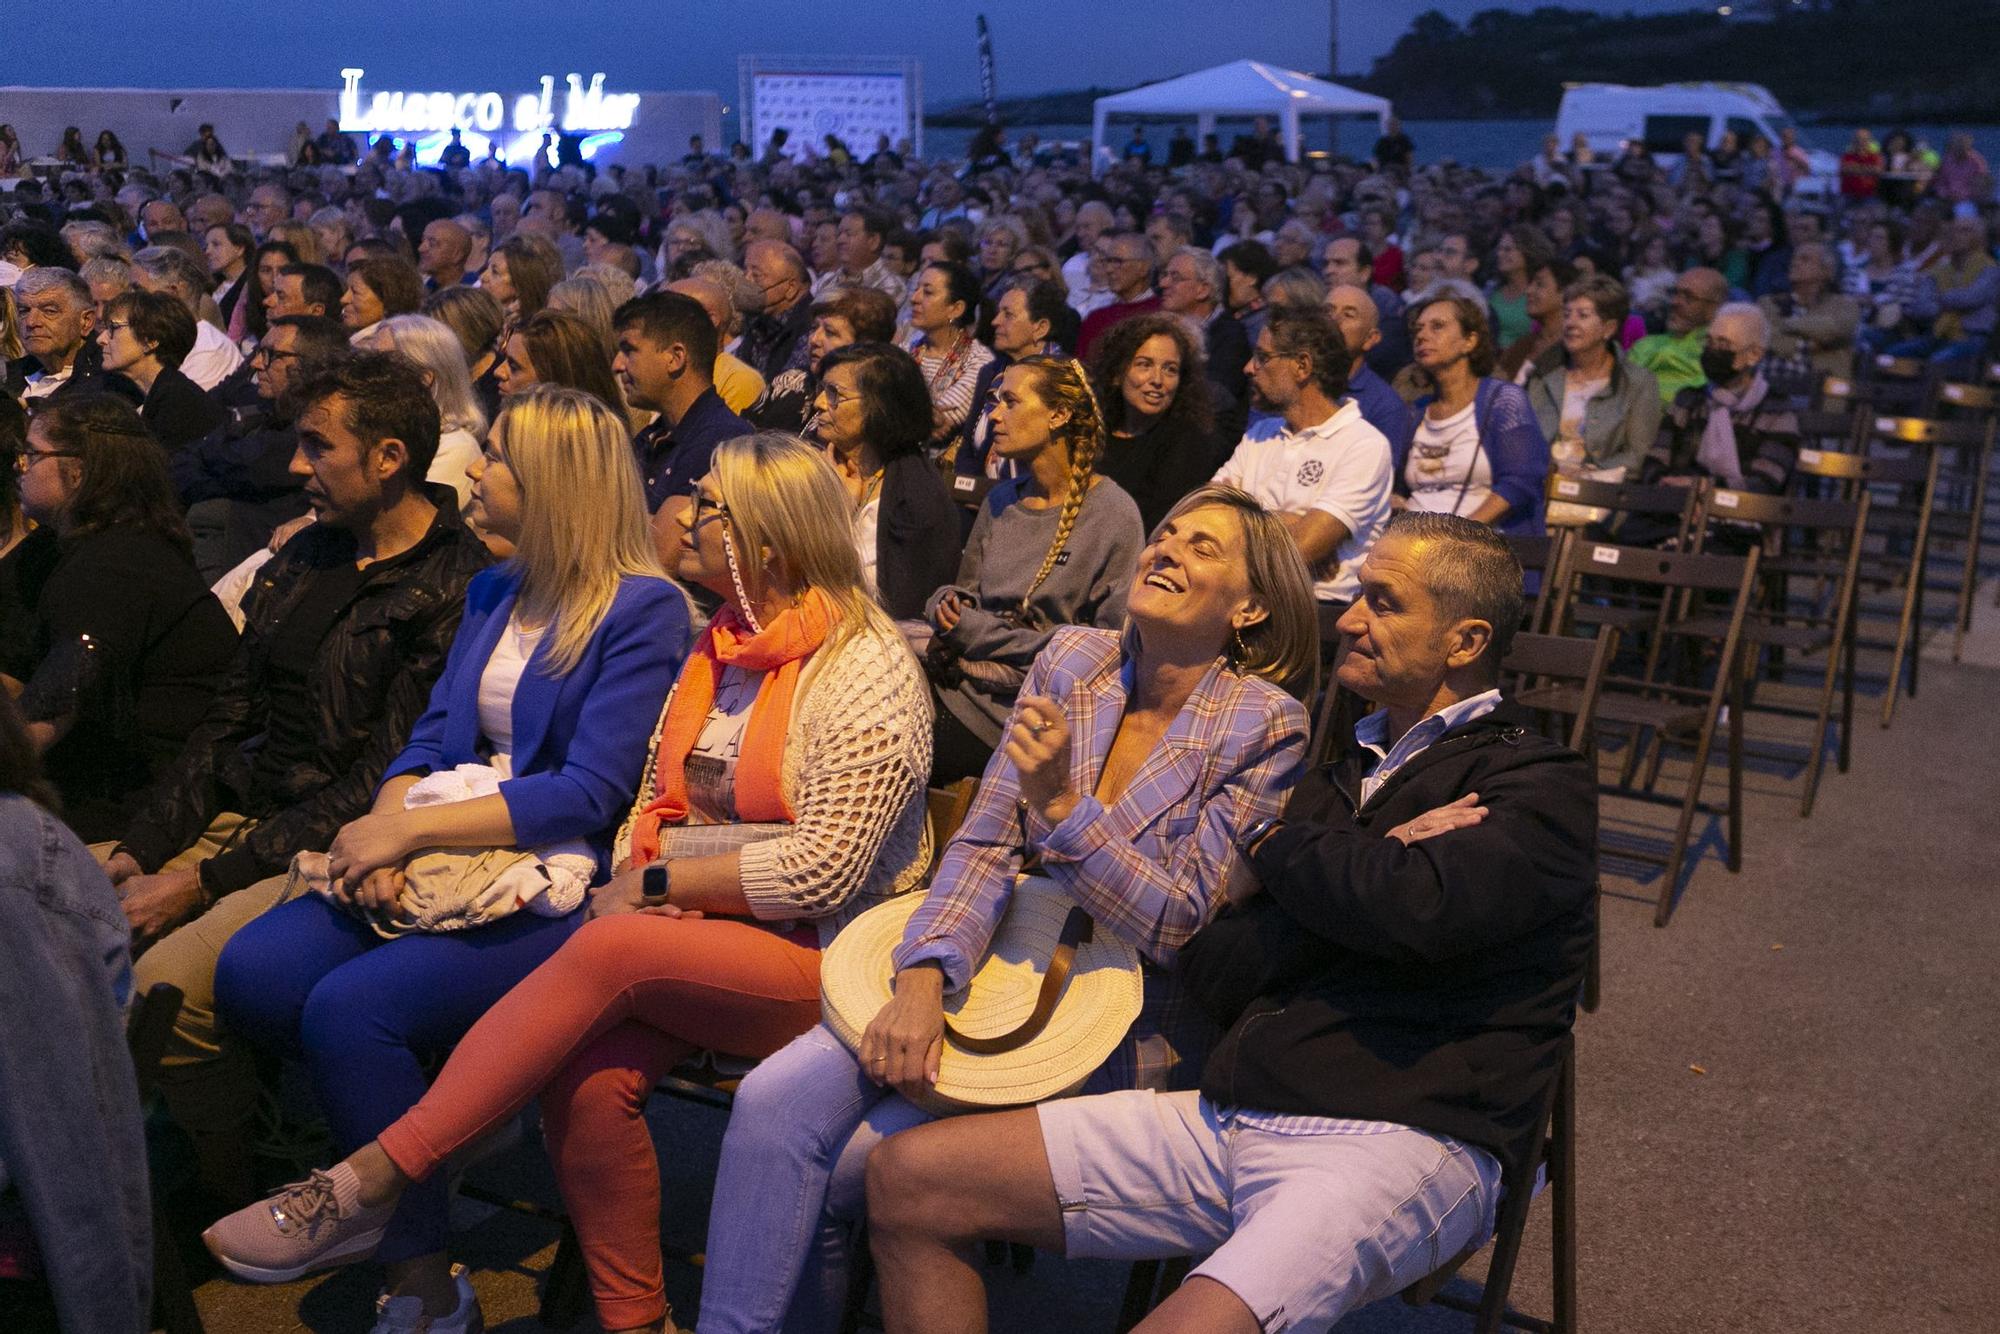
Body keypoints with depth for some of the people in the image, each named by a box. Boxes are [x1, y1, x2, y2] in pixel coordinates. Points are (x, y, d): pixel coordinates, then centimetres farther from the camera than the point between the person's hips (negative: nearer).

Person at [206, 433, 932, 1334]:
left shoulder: (868, 669, -10)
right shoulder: (714, 650, 14)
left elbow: (825, 867, -17)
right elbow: (655, 801, 16)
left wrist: (660, 884, -12)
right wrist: (638, 876, -6)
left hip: (816, 960, -6)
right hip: (690, 938, 6)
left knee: (607, 950, -29)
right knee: (587, 1078, -22)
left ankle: (369, 1182, -24)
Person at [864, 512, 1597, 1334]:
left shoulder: (1540, 786, 1)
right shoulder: (1343, 777, 20)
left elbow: (1418, 905, -21)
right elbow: (1210, 972, 9)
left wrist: (1274, 847, -1)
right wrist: (1363, 874, -6)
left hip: (1397, 1142, -6)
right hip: (1233, 1113, 7)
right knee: (907, 1180, 0)